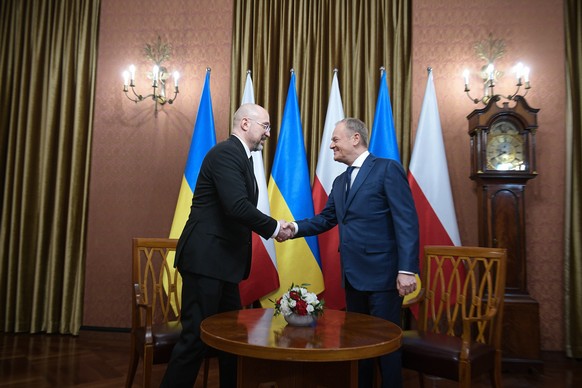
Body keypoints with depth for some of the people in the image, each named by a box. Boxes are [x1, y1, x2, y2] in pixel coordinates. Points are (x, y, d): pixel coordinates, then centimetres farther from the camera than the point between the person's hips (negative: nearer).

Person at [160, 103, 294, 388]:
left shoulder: (240, 157, 16)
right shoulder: (226, 152, -14)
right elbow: (237, 206, -25)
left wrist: (272, 228, 5)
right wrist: (273, 228, -13)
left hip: (221, 261, 10)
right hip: (205, 259, -10)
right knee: (196, 336, -3)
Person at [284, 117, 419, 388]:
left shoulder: (388, 169, -8)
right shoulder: (340, 181, 17)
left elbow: (406, 221, -14)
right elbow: (325, 219, 14)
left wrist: (406, 269, -21)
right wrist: (295, 227, -3)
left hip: (381, 273, -7)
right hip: (353, 275, 8)